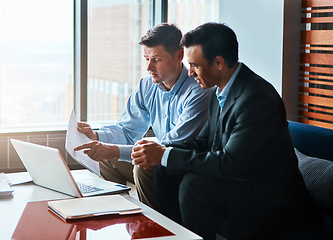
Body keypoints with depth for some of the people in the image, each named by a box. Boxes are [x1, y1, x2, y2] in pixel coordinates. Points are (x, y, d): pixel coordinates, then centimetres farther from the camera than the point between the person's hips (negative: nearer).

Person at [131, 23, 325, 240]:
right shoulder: (220, 91, 4)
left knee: (194, 184, -28)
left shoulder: (258, 98, -26)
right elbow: (204, 141, 12)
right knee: (166, 172, 3)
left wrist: (166, 155, -24)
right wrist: (160, 151, -6)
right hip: (237, 177, 9)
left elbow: (229, 163, -30)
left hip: (270, 196, -9)